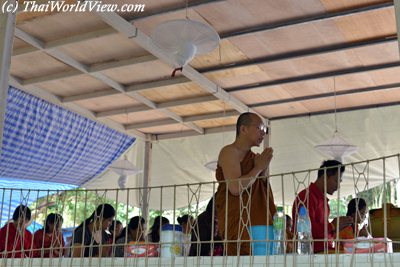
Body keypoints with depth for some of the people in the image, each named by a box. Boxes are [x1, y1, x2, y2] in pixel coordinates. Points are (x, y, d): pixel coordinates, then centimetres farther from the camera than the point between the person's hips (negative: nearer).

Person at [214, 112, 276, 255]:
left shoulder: (254, 157, 20)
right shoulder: (230, 152, -4)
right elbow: (235, 188, -18)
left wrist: (264, 169, 6)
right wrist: (258, 168, -8)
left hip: (257, 222, 8)